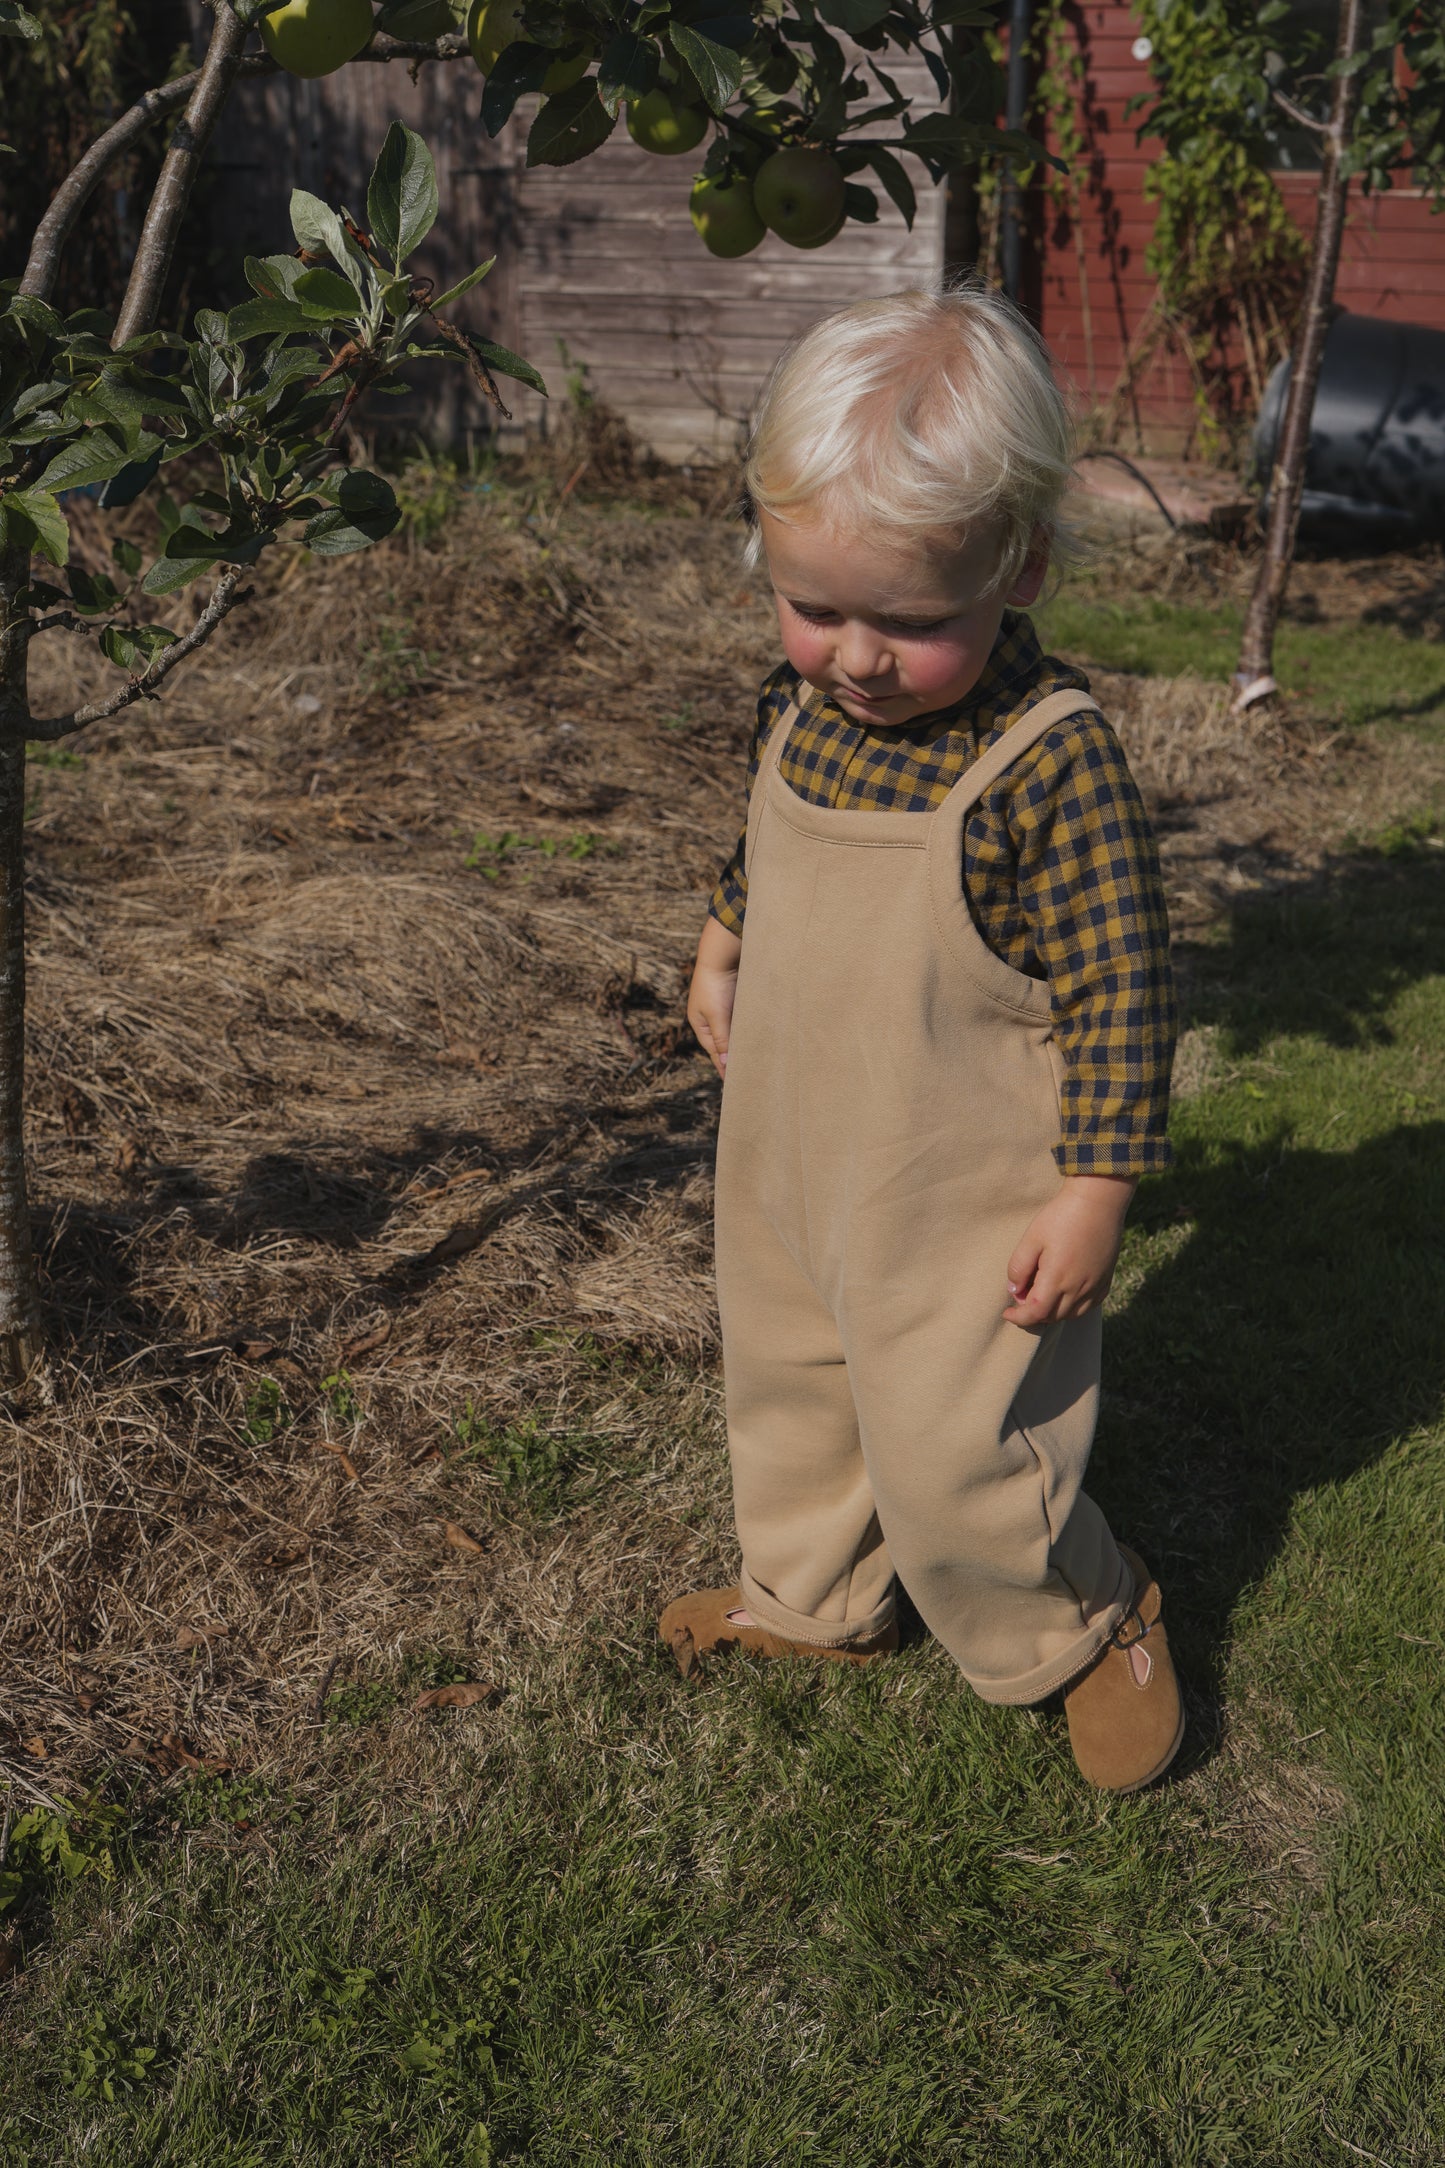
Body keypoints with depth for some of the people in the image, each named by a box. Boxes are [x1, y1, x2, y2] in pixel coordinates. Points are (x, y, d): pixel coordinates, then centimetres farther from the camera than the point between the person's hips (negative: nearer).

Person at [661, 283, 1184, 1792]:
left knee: (953, 1458, 2)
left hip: (962, 1210, -7)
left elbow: (1119, 989, -20)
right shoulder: (798, 704, -5)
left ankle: (1085, 1626, 32)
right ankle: (814, 1599, 49)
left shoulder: (1050, 760, -25)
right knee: (786, 1390, 24)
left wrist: (1095, 1190, -19)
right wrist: (721, 946, 16)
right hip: (788, 1163, 7)